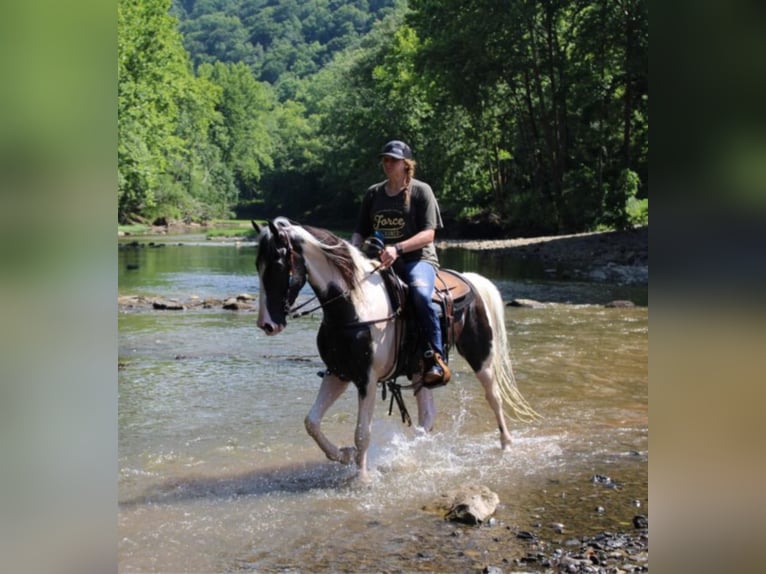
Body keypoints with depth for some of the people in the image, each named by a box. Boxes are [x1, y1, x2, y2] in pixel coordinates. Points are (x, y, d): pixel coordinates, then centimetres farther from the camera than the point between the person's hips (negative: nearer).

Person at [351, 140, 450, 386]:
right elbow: (360, 231, 15)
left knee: (420, 293, -37)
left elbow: (428, 234, -10)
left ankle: (435, 357, -26)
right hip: (382, 261, 5)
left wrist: (398, 248, -25)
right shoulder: (373, 193, 14)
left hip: (418, 258, -5)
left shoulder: (421, 190, -1)